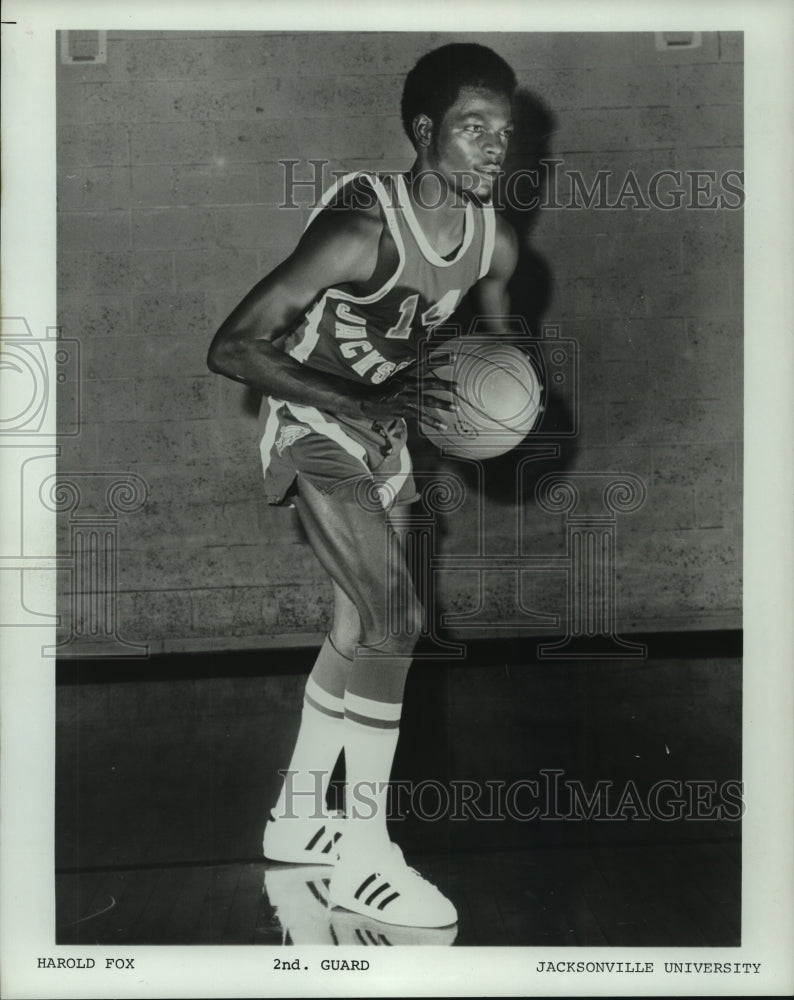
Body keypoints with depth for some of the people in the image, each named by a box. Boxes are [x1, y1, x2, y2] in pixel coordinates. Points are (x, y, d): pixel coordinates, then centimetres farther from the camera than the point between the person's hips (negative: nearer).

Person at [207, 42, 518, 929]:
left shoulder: (494, 241, -5)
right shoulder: (362, 228, -27)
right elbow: (231, 347, -27)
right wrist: (359, 399, -35)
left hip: (383, 428, 8)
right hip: (315, 426, -8)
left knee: (359, 632, 12)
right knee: (396, 619, -18)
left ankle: (298, 815, 30)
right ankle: (365, 857, -3)